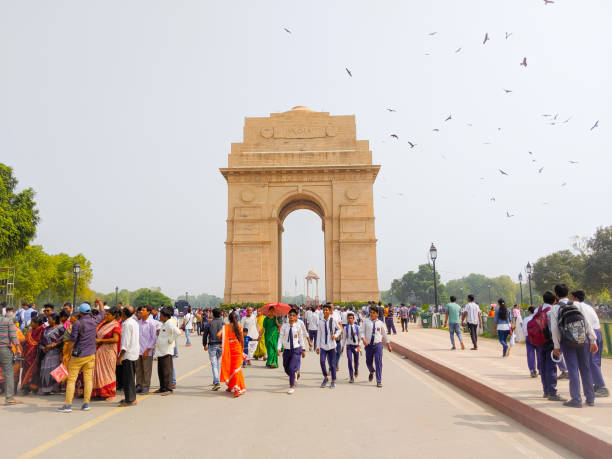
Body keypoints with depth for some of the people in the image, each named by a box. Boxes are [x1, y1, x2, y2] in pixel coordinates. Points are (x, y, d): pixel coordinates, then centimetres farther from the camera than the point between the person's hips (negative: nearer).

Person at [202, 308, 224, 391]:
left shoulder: (209, 324, -1)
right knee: (218, 364, 16)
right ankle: (215, 381, 25)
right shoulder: (223, 323, 0)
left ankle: (217, 383, -14)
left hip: (212, 345, -2)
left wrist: (205, 345, 20)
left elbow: (205, 335, 5)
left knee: (214, 364, -2)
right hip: (221, 345, 2)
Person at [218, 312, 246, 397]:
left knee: (230, 367, 16)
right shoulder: (238, 326, -3)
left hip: (229, 349, 1)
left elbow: (218, 335, -16)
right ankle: (236, 387, -8)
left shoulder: (225, 327, -2)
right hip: (237, 349, -1)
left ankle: (231, 387, 27)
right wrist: (242, 348, 16)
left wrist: (223, 340, 4)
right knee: (237, 368, 4)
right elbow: (242, 339, 0)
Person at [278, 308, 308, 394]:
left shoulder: (298, 325, -2)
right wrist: (279, 348, -13)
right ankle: (296, 372, 45)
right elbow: (281, 337, -2)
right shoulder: (284, 326, 0)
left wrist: (303, 349, 9)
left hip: (296, 349, -3)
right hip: (287, 349, 3)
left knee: (292, 368, -11)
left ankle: (292, 386, 6)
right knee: (286, 369, 12)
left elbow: (301, 338, 5)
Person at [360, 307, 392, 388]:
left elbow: (384, 334, 13)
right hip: (368, 345, 1)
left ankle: (379, 381, 2)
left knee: (378, 363, -7)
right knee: (368, 362, 13)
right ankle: (372, 372, 47)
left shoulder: (380, 323, 4)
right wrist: (363, 339, -24)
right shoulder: (366, 322, 2)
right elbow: (362, 332, -3)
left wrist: (388, 344, 18)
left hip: (378, 345, -1)